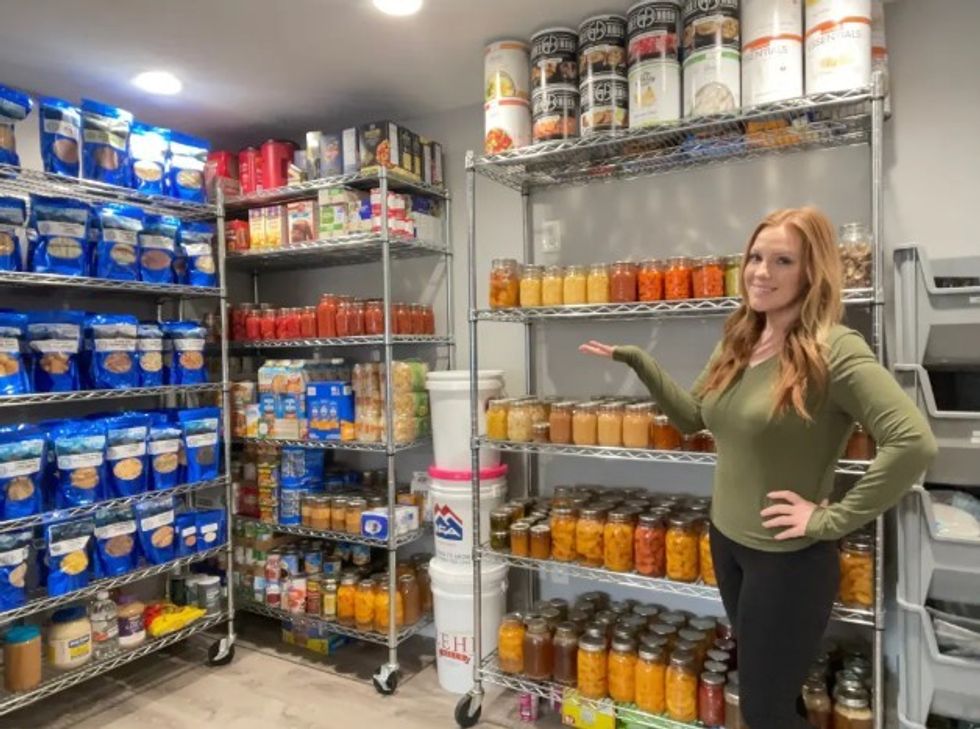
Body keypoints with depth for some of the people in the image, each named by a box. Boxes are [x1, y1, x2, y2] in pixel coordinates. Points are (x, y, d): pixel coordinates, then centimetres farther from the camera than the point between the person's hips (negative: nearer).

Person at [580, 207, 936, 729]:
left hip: (790, 558, -7)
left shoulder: (833, 350, -21)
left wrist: (834, 520, -24)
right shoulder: (737, 342, 1)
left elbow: (914, 443, -29)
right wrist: (638, 363, 1)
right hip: (726, 540, 7)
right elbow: (692, 416, 11)